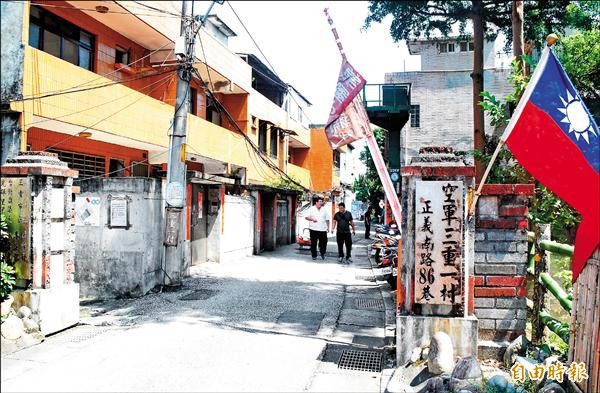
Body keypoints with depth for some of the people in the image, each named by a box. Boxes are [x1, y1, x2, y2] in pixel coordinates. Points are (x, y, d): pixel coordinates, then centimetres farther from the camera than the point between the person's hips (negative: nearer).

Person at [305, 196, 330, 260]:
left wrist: (328, 227, 6)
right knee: (313, 243, 3)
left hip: (323, 229, 2)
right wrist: (312, 219, -17)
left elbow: (327, 219, 13)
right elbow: (306, 217, 1)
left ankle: (322, 253, 25)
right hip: (313, 229, -2)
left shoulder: (324, 209, 10)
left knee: (323, 243, 2)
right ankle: (314, 256, 13)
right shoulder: (311, 209, 2)